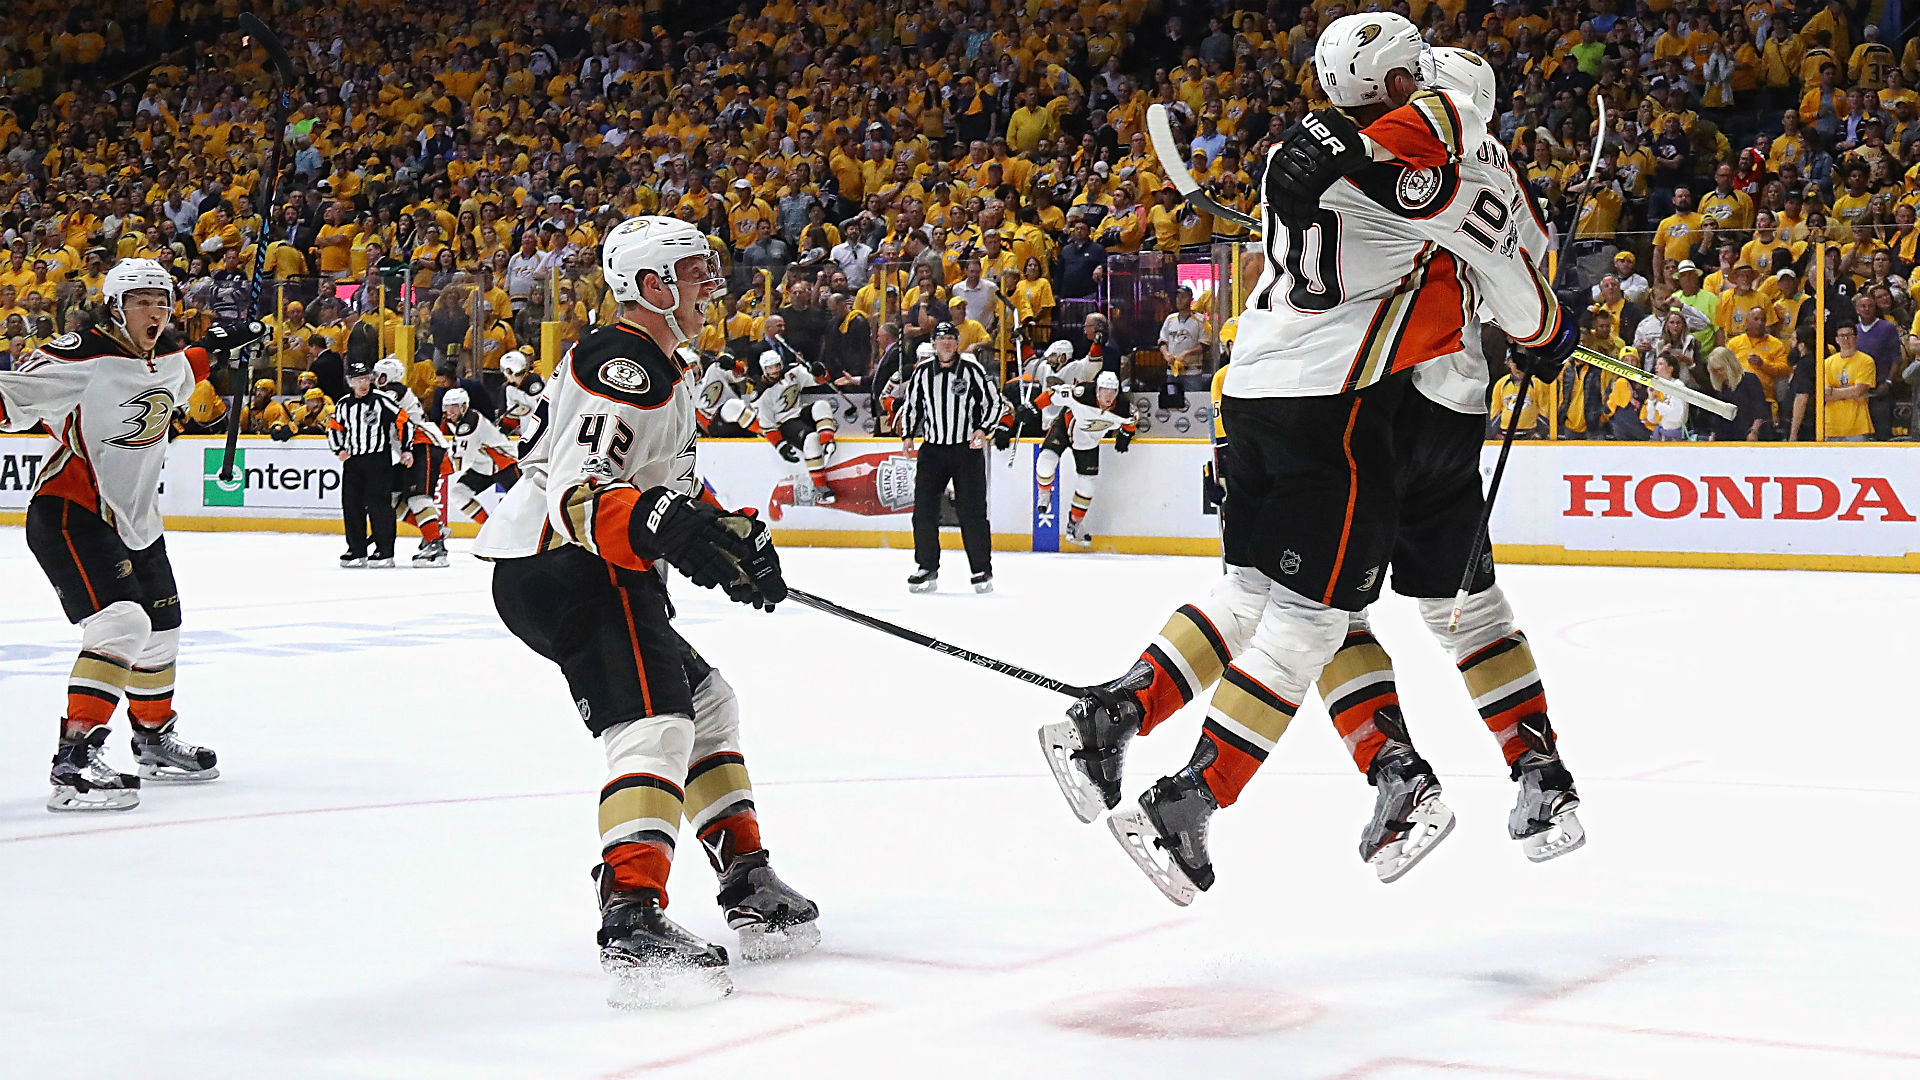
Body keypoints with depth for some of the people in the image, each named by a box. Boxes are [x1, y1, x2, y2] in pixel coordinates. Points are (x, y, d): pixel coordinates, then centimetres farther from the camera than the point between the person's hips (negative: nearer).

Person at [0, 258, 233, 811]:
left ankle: (155, 736, 44)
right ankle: (75, 762, -26)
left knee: (161, 627, 21)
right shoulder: (84, 355, -21)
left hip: (134, 515, 9)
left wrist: (219, 346, 29)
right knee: (122, 622, -24)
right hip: (69, 513, -9)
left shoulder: (165, 357, 5)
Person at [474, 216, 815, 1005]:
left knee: (706, 701, 19)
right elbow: (576, 496, -26)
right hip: (561, 572, -12)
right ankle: (633, 924, -36)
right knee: (656, 725, -24)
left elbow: (677, 482, 32)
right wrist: (660, 526, -41)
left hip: (591, 573, 12)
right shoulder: (622, 365, -14)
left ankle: (749, 886, 25)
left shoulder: (659, 370, 22)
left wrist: (732, 533, 20)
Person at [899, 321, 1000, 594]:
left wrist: (982, 429, -11)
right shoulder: (922, 372, 7)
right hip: (933, 449, 3)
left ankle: (982, 569, 3)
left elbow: (993, 401, 2)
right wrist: (907, 435, 7)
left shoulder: (972, 369, -2)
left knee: (972, 511, -5)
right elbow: (911, 405, 18)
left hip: (968, 449, -3)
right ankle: (927, 569, 7)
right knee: (924, 509, -2)